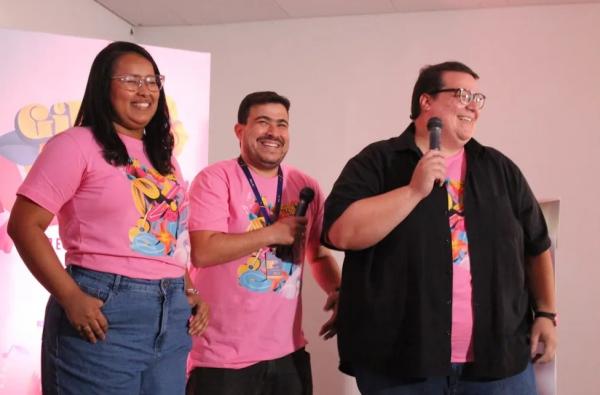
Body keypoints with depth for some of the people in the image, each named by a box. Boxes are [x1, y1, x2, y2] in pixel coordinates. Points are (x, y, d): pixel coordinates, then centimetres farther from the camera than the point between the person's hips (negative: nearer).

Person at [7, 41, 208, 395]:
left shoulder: (163, 155, 16)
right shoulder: (77, 144, -5)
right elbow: (25, 225, -10)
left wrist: (189, 292, 8)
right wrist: (71, 298, -18)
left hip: (172, 316, 7)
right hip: (104, 313, -6)